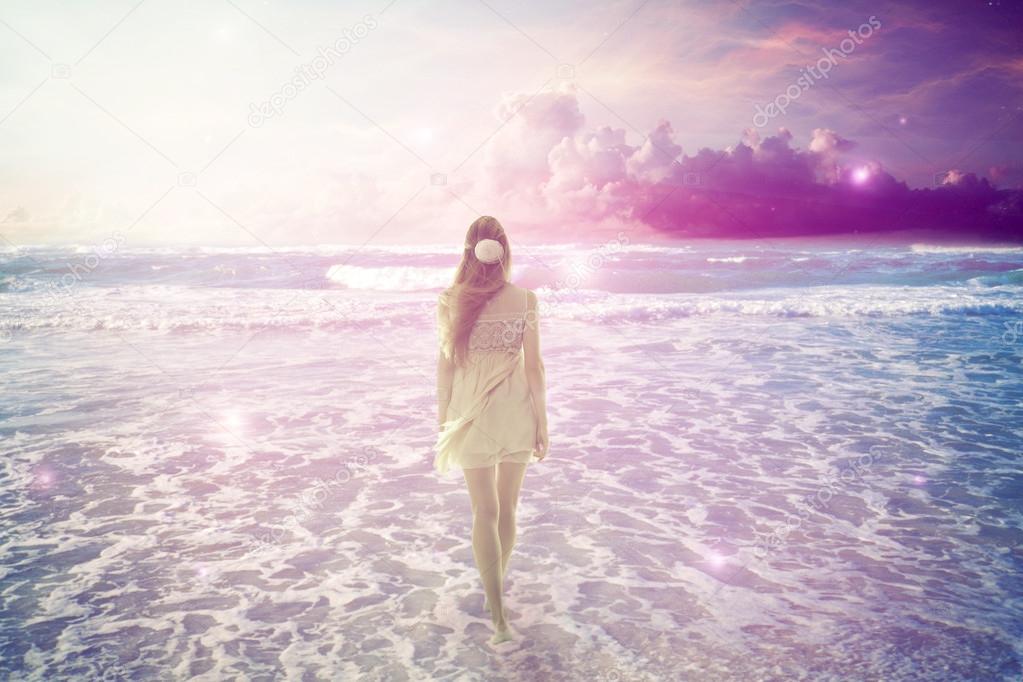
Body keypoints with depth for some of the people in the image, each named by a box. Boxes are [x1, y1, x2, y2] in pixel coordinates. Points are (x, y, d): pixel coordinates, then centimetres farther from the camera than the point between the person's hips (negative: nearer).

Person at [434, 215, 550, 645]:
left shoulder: (451, 300, -9)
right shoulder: (525, 300, -10)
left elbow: (446, 363, -4)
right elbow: (534, 366, -8)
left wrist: (443, 416, 8)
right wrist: (542, 423, 1)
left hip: (473, 413, 0)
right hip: (516, 412, 1)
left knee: (485, 511, 7)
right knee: (507, 506, 18)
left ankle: (498, 614, 0)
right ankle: (496, 588, 37)